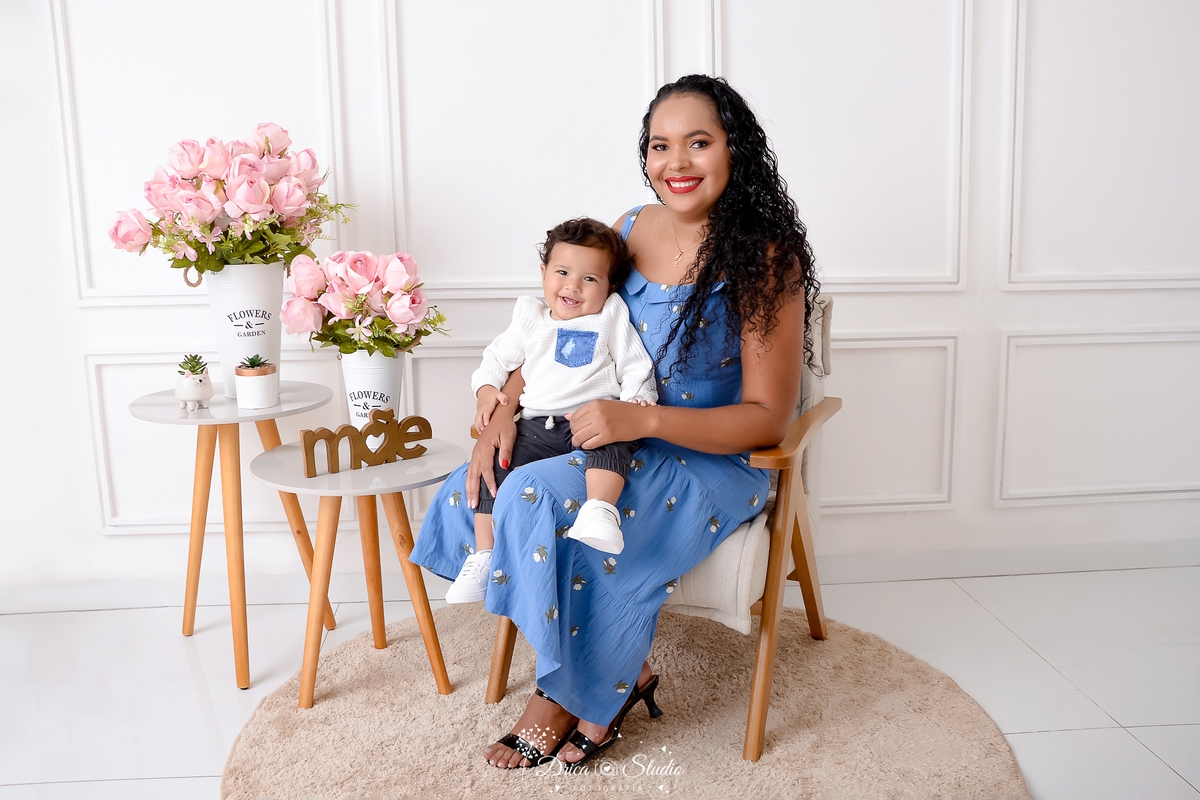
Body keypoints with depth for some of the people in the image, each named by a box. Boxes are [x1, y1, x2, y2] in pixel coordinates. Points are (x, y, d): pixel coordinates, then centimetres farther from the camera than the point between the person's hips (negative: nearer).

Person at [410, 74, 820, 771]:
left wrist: (644, 419, -29)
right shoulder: (630, 230, 3)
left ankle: (572, 698, 2)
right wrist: (504, 413, -8)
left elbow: (768, 419, -16)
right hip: (622, 442, 7)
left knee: (537, 499, -27)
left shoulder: (765, 260, -15)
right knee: (471, 494, -11)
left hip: (715, 461, -6)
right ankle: (621, 670, 2)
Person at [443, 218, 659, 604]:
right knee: (494, 464, -11)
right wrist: (487, 391, 7)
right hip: (537, 425, 4)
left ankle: (600, 509, -50)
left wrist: (637, 400, -10)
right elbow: (498, 357, 24)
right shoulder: (530, 319, 18)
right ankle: (483, 555, -2)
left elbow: (635, 366, 7)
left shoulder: (612, 318, 10)